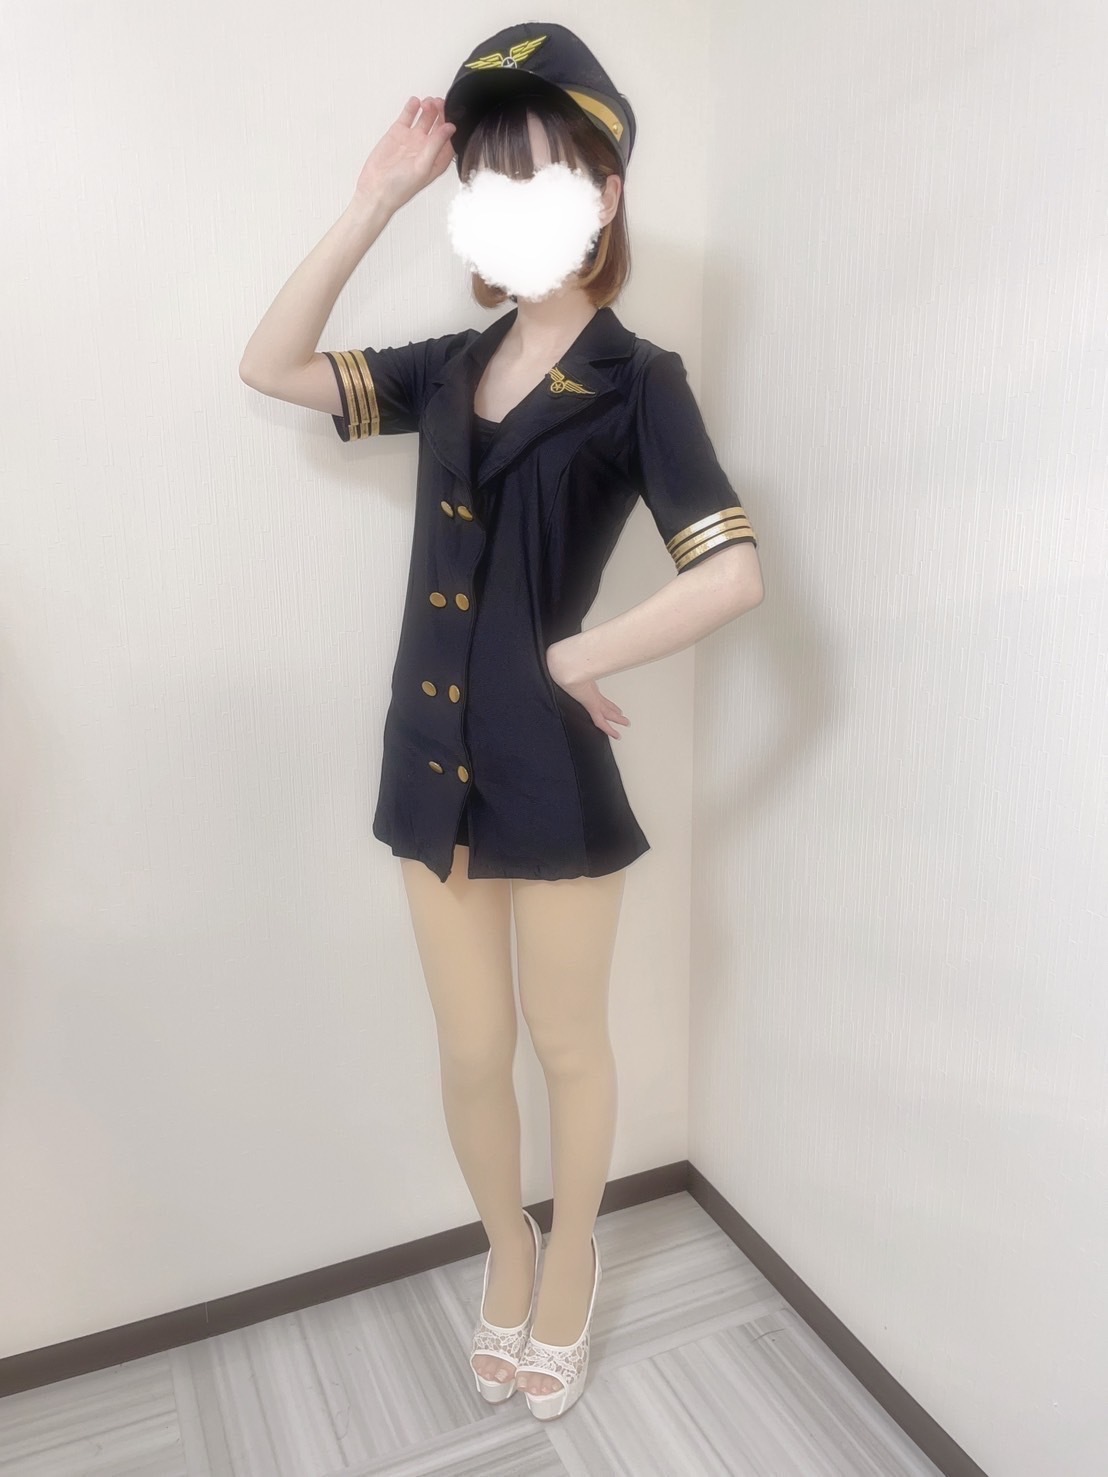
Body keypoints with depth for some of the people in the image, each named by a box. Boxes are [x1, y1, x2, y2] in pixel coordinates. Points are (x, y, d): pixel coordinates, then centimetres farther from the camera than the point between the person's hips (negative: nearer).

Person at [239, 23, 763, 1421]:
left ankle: (568, 1265, 44)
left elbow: (733, 573, -18)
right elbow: (271, 367, 4)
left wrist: (578, 655, -12)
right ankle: (505, 1246, 46)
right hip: (436, 757, 5)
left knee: (569, 1048, 16)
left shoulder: (638, 381, -7)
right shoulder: (451, 366, 9)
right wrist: (376, 196, 0)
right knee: (471, 1054, 18)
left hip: (555, 768, -4)